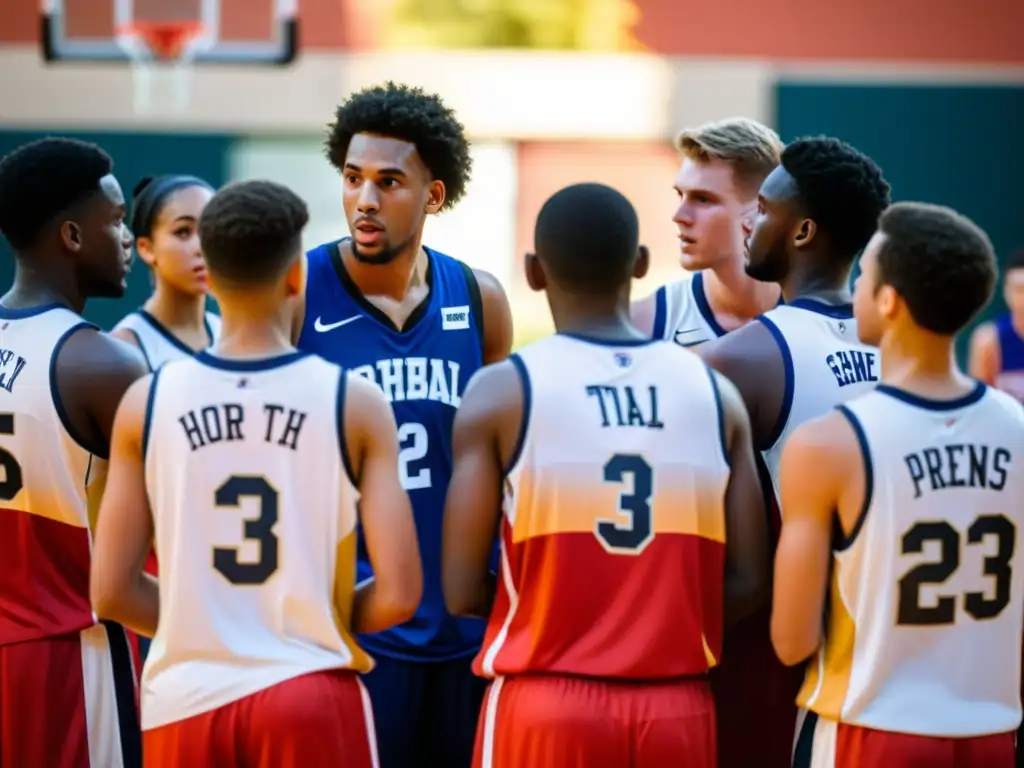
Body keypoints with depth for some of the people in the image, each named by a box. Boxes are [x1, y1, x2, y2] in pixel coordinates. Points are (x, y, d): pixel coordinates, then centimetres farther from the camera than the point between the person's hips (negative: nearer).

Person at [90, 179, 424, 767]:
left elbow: (111, 592, -1)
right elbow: (398, 596, -9)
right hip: (312, 694, -2)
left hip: (187, 699, 2)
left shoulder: (147, 402, 0)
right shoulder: (355, 403, -4)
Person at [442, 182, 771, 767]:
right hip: (677, 710, 3)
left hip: (544, 705, -3)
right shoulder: (714, 391, 3)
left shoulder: (502, 393, -5)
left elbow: (463, 591, -7)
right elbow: (748, 583, 1)